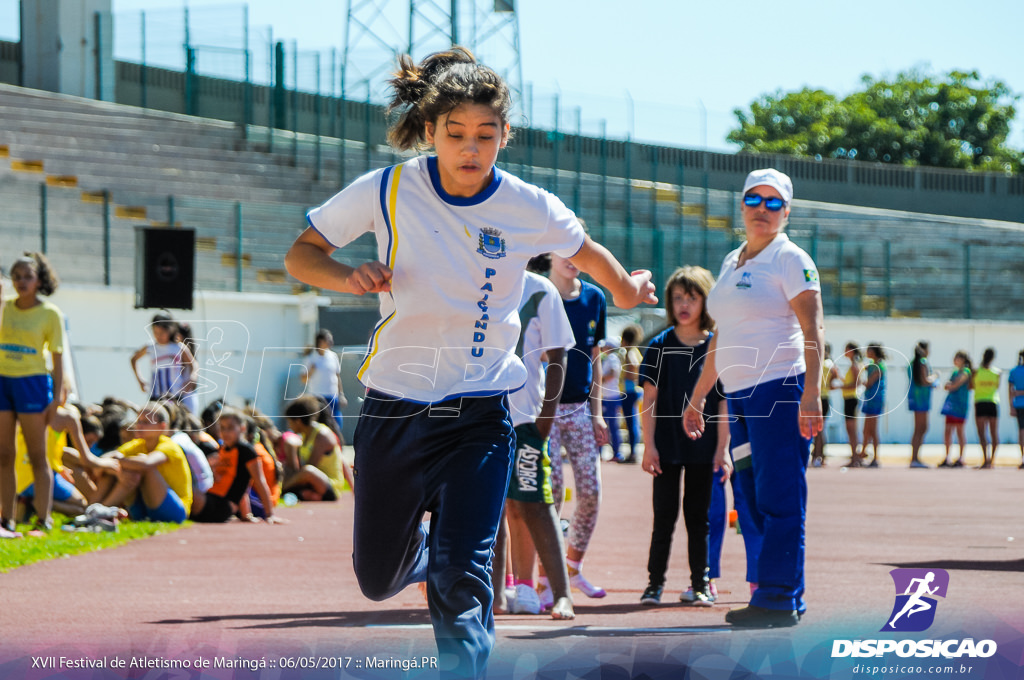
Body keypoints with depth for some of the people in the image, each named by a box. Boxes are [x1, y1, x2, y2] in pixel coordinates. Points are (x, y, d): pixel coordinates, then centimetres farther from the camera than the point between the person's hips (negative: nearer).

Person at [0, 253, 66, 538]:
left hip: (33, 383, -4)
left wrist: (57, 395, -7)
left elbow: (57, 356, -2)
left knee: (37, 455, -1)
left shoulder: (50, 313, -2)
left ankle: (43, 520, 2)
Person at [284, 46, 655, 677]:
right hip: (395, 410, 1)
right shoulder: (386, 191, -10)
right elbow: (301, 254, 0)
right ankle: (418, 549, 50)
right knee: (378, 577, 15)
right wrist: (348, 276, -21)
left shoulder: (529, 209, -7)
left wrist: (625, 284, -6)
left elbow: (584, 248, 14)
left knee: (462, 579, -17)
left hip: (479, 415, -1)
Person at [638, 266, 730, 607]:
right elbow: (650, 398, -1)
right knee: (665, 515, 1)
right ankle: (655, 581, 8)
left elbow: (724, 401, 2)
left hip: (703, 447, 1)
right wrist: (648, 445, -7)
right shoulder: (660, 346, 0)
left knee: (698, 516, 7)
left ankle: (700, 583, 13)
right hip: (667, 446, -1)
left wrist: (722, 449, -2)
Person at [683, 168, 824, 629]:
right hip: (739, 395, 8)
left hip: (781, 388, -8)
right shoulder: (731, 263, 19)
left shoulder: (789, 259, -4)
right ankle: (777, 598, 10)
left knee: (778, 498, -9)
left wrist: (811, 394, -24)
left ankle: (779, 599, -9)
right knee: (753, 499, 7)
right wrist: (698, 396, 25)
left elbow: (813, 329, -13)